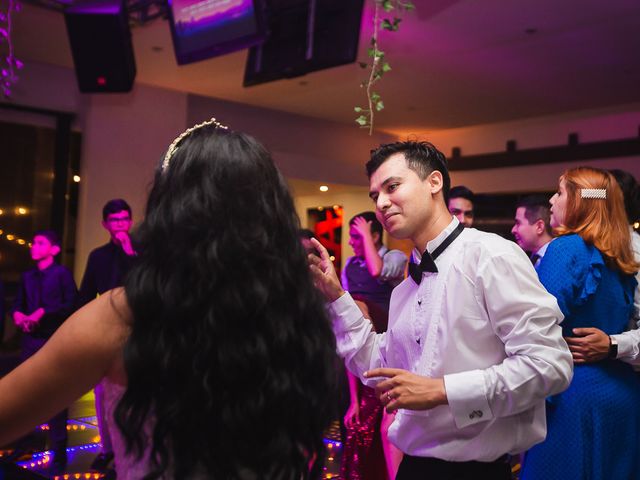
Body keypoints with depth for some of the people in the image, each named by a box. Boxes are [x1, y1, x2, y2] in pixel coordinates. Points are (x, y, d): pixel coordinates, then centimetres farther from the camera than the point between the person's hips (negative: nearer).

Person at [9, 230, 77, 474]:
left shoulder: (62, 273, -3)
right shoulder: (27, 276, 13)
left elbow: (72, 304, -12)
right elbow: (17, 304, 15)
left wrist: (43, 312, -17)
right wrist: (18, 315, -6)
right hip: (31, 340, 5)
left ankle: (59, 452, 8)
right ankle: (22, 445, 21)